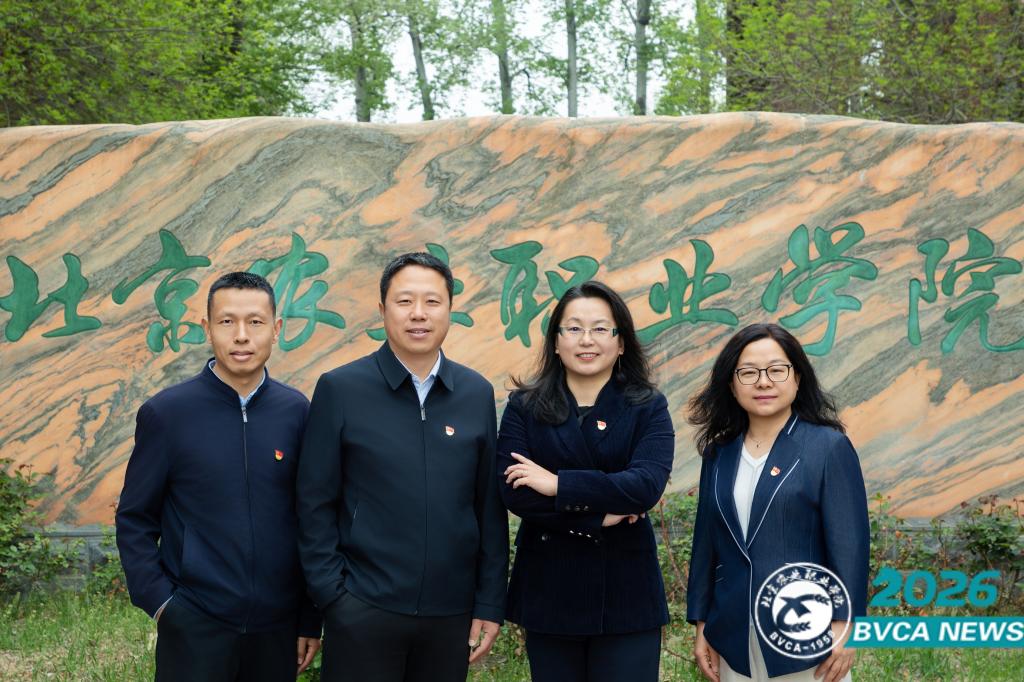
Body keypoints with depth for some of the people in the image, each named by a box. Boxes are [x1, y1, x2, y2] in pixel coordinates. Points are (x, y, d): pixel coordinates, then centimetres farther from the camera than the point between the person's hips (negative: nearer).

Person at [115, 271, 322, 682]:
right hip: (193, 629, -2)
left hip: (277, 629, 2)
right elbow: (135, 520, 1)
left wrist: (311, 619, 6)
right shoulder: (165, 413, -4)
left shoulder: (296, 412, 0)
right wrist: (160, 602, -7)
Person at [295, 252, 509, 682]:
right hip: (362, 610, -2)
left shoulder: (477, 394, 5)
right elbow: (315, 504, -2)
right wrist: (331, 596, -7)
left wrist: (491, 605, 4)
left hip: (452, 614, 3)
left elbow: (490, 506, 6)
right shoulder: (339, 389, -3)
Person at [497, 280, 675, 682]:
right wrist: (601, 512, -14)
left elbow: (647, 485, -16)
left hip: (625, 594, -1)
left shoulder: (648, 407, 0)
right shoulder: (524, 406, 1)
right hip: (548, 591, 1)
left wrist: (558, 484, -17)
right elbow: (513, 492, -10)